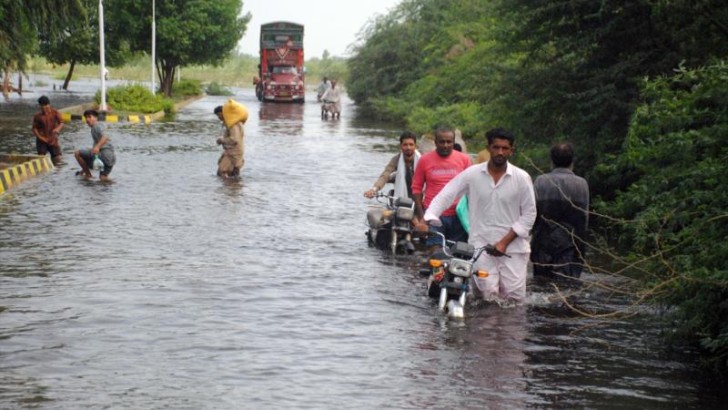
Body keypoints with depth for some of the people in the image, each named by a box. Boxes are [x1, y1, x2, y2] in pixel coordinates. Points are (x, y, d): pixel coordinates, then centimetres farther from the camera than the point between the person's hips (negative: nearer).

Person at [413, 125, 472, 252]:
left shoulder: (464, 159, 3)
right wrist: (421, 216, -2)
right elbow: (416, 188, 5)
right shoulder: (424, 160, 1)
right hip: (434, 215, -2)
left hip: (458, 215, 2)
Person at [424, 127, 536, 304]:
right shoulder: (472, 174, 1)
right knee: (489, 294, -10)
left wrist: (505, 242, -9)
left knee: (515, 296, -6)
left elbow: (529, 213, 0)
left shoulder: (522, 178, -1)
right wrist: (428, 220, -17)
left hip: (512, 246, 0)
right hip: (481, 245, 0)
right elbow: (445, 196, 0)